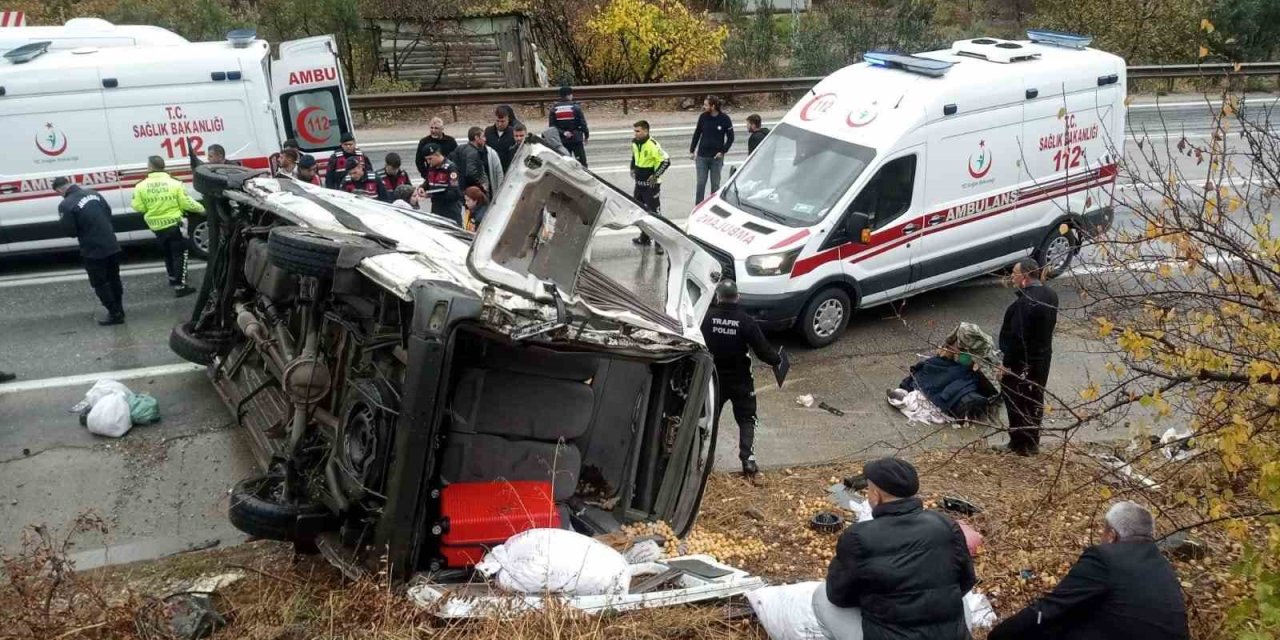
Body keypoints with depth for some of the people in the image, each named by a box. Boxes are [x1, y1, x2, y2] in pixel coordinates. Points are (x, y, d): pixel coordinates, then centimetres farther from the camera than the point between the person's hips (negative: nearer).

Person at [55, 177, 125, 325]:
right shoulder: (92, 193, 3)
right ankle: (119, 310, 29)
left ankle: (115, 314, 9)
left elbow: (70, 231, -14)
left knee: (100, 283, 7)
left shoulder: (66, 205, -17)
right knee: (114, 279, 19)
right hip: (112, 245, 7)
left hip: (93, 250, -7)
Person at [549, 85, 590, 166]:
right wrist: (586, 135, 6)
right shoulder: (575, 107, -9)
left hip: (562, 140, 3)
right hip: (576, 139, -3)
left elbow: (551, 125, -4)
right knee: (581, 162, 2)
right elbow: (582, 123, -6)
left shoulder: (554, 109, 0)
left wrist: (563, 132, -7)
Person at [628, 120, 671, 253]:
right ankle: (644, 237, 35)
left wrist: (656, 175, -20)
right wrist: (633, 169, 12)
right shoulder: (634, 143, 3)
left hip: (651, 185, -8)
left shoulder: (653, 145, -22)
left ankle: (659, 243, 2)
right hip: (639, 183, 8)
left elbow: (666, 161, -21)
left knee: (655, 213, -4)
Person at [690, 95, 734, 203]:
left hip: (716, 157, -1)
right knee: (700, 184, 3)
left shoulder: (724, 119, -8)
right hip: (702, 156, 1)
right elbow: (697, 134, 9)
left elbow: (730, 137, 0)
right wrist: (692, 150, 9)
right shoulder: (703, 117, -3)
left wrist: (723, 151, -9)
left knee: (715, 184, 7)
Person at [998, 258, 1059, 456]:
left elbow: (1017, 337, -26)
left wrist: (1007, 364, -19)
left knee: (1016, 402, 6)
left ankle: (1020, 444, 15)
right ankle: (1033, 442, 30)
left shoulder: (1025, 302, -27)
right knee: (1035, 400, 19)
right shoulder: (1050, 295, 1)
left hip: (1022, 361, -9)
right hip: (1043, 357, 9)